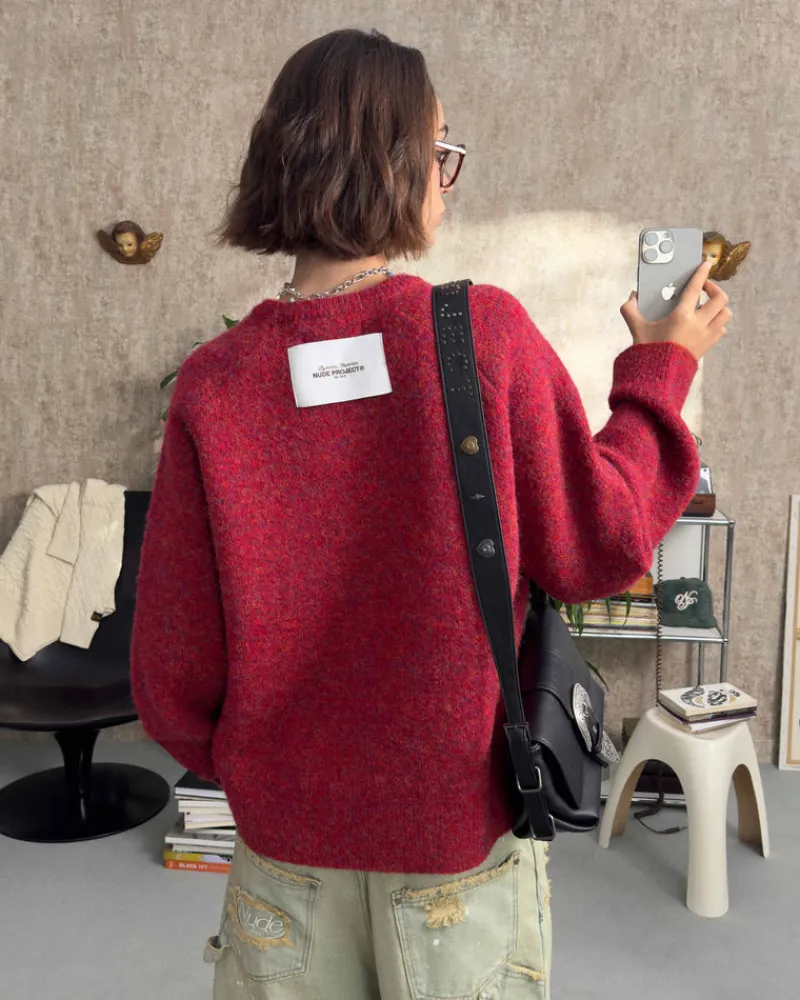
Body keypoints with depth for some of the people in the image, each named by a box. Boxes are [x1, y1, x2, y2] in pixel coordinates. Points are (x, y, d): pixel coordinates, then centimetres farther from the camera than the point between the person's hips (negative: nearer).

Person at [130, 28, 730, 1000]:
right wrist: (661, 371, 4)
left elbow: (174, 678, -9)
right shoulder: (488, 333, -18)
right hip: (460, 817, -1)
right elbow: (600, 546, -8)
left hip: (288, 831, 2)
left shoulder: (213, 384, -13)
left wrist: (242, 766, 12)